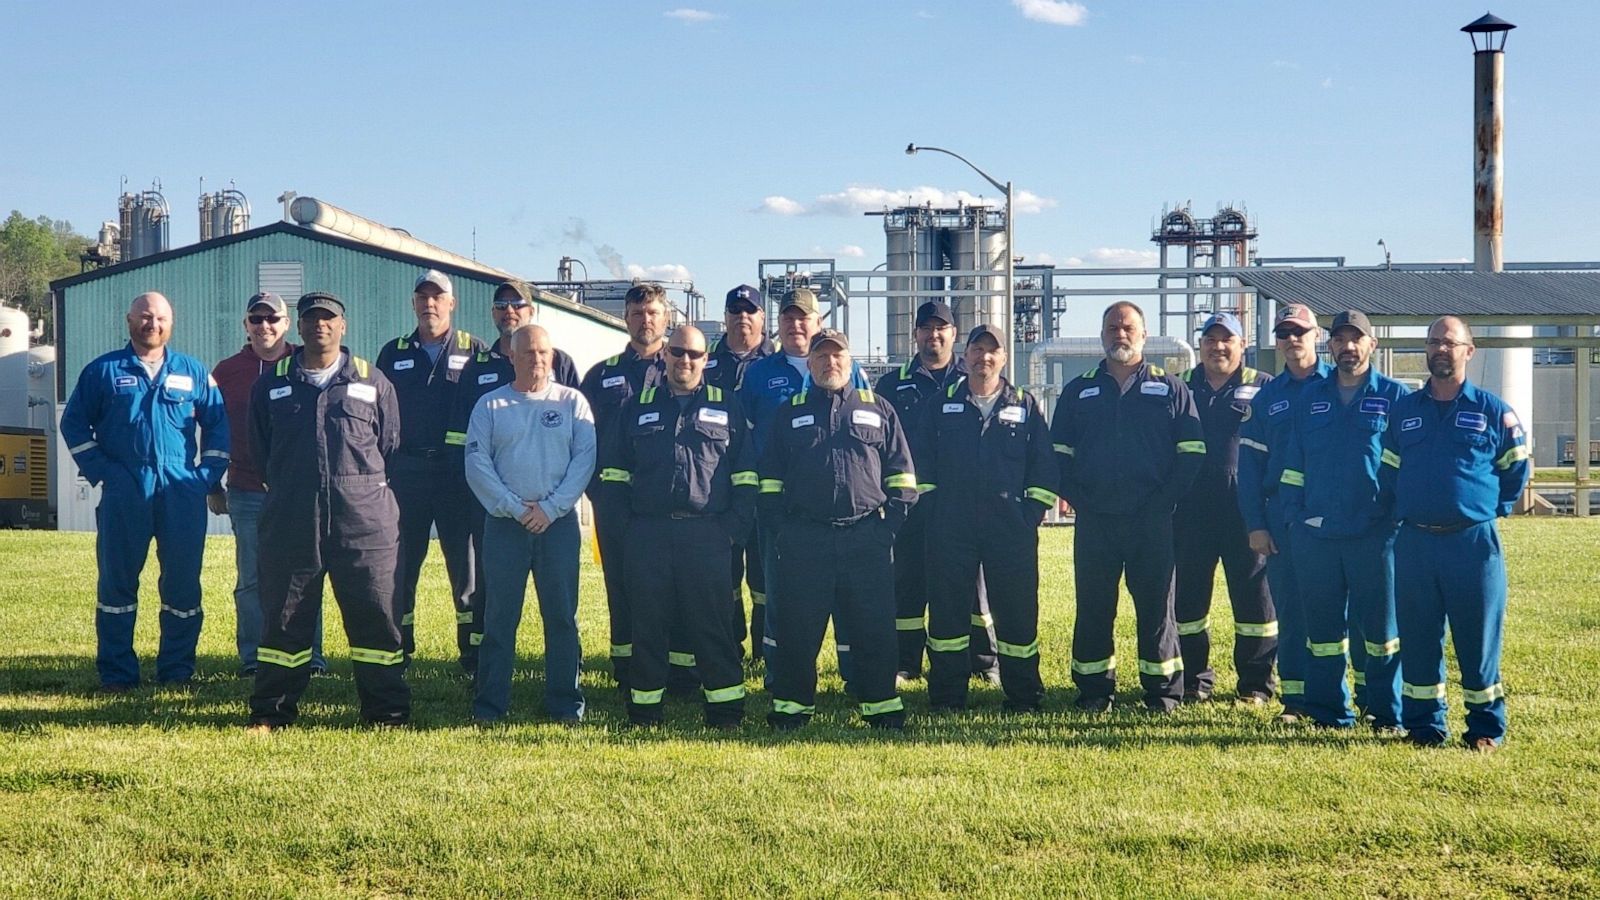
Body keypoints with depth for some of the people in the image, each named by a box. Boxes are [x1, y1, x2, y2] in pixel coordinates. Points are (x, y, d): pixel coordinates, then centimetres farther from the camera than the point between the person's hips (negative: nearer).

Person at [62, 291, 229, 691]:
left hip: (182, 491, 1)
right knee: (117, 579, 1)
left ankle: (177, 670, 12)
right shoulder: (103, 370, 7)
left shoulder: (192, 371, 11)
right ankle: (116, 673, 8)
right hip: (123, 492, -1)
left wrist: (208, 475, 3)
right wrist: (99, 471, -1)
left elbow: (217, 422, 14)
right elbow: (74, 422, 9)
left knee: (183, 580, 2)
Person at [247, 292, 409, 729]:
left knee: (376, 616, 1)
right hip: (290, 523, 1)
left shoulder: (372, 382, 7)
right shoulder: (272, 383, 9)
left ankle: (387, 711, 10)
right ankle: (271, 710, 16)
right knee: (284, 618, 6)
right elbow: (259, 449, 17)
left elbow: (390, 446, 14)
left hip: (364, 520, -1)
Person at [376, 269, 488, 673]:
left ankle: (474, 656, 8)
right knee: (400, 567, 5)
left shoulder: (474, 351, 5)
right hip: (405, 473, 2)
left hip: (459, 475, -2)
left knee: (467, 567, 1)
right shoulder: (394, 354, 11)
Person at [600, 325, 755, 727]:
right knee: (647, 622, 5)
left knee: (712, 622, 0)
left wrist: (735, 526, -3)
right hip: (648, 535, 2)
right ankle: (644, 707, 13)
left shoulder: (726, 406, 10)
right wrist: (624, 519, 3)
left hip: (707, 535, -2)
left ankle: (727, 707, 6)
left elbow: (745, 476, 7)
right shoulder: (639, 407, 13)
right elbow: (614, 470, 14)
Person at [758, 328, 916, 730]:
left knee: (873, 627, 2)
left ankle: (880, 703, 12)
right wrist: (779, 523, 2)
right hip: (803, 540, 0)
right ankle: (791, 704, 12)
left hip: (866, 538, 0)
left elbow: (901, 471, 12)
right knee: (797, 628, 3)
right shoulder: (790, 414, 13)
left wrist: (894, 516, 1)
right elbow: (770, 477, 14)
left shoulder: (878, 409, 12)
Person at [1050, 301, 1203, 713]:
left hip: (1152, 521, -1)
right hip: (1094, 521, 2)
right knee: (1093, 607, 4)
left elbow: (1192, 452, 3)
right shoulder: (1078, 391, 12)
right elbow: (1059, 454, 11)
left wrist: (1163, 502, -7)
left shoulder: (1170, 389, 7)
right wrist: (1079, 500, -3)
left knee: (1156, 606, 1)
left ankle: (1163, 690, 9)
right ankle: (1094, 689, 12)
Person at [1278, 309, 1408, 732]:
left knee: (1380, 623, 2)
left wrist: (1402, 518, -5)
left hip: (1375, 535, -3)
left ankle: (1387, 714, 11)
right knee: (1322, 625, 8)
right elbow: (1294, 464, 15)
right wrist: (1294, 516, 7)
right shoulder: (1311, 398, 13)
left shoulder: (1395, 396, 3)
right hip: (1316, 534, 3)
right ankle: (1328, 710, 17)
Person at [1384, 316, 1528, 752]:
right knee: (1417, 639, 6)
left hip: (1474, 541, -2)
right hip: (1414, 543, 3)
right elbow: (1389, 468, 20)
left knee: (1479, 638, 1)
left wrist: (1494, 508, 9)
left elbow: (1516, 467, 12)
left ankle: (1486, 728, 11)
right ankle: (1423, 724, 16)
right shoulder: (1403, 410, 9)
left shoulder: (1493, 410, 2)